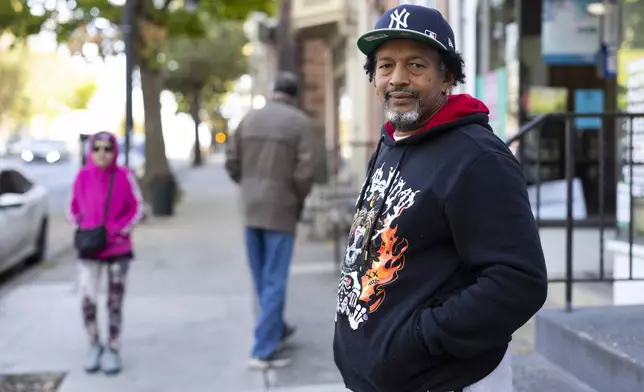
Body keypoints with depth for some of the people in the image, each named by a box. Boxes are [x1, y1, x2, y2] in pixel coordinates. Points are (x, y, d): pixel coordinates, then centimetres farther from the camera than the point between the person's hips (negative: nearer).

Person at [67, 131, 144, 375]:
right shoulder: (83, 177, -4)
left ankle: (113, 350, 22)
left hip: (118, 249, -1)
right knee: (87, 299, -9)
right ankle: (94, 346, 13)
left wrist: (118, 231, -8)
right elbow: (73, 208, 9)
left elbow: (137, 208, 0)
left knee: (115, 302, 8)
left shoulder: (124, 176, -8)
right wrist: (82, 230, -2)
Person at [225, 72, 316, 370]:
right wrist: (299, 201, 3)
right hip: (281, 211, -5)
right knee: (274, 282, 0)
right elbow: (304, 171, -15)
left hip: (251, 210, 5)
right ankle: (263, 351, 0)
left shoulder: (249, 119, 5)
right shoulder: (300, 122, -8)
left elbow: (232, 164, 5)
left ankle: (277, 330, 35)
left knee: (262, 277, 18)